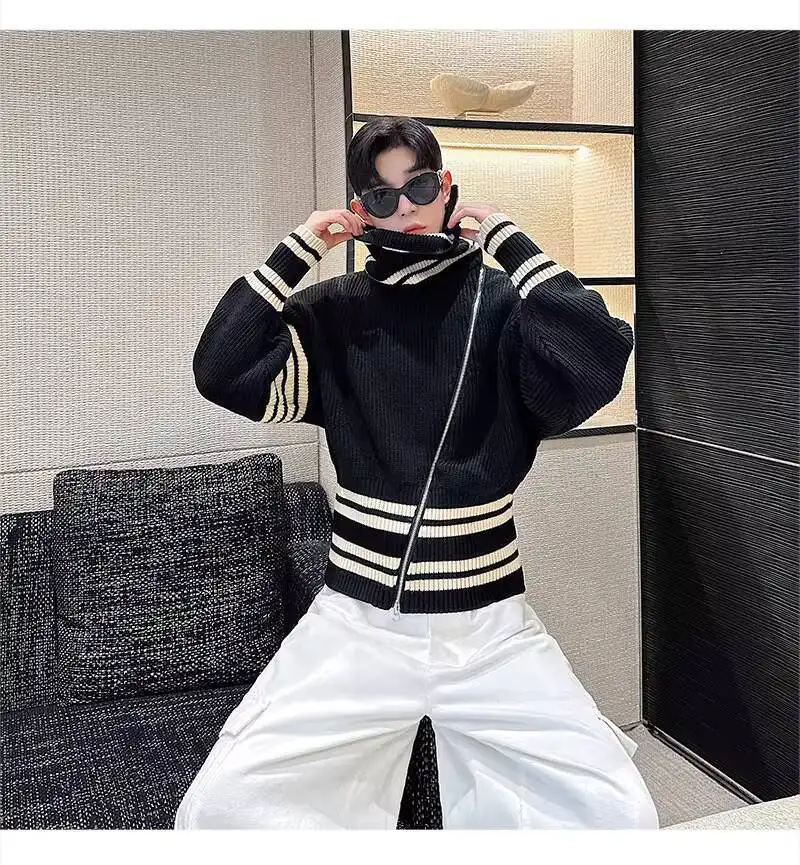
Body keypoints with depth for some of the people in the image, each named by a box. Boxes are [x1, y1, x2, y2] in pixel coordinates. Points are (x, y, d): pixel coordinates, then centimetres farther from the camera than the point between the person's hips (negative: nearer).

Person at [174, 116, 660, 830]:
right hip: (357, 622, 1)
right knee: (222, 805, -5)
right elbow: (223, 373, -9)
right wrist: (299, 248, -9)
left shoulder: (503, 302, -2)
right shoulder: (334, 312, 4)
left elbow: (596, 366, -20)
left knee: (621, 817, -6)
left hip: (489, 626, -1)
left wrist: (508, 240, -14)